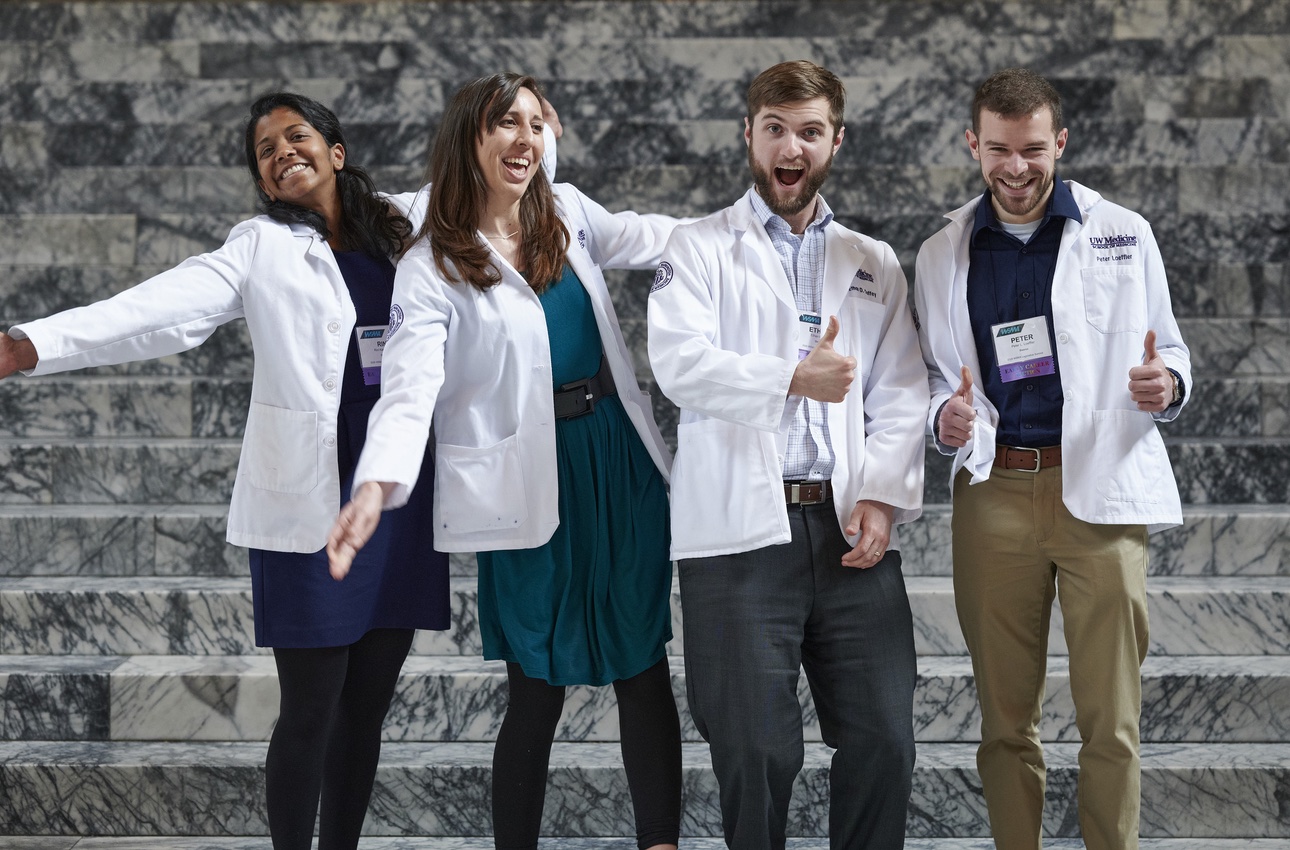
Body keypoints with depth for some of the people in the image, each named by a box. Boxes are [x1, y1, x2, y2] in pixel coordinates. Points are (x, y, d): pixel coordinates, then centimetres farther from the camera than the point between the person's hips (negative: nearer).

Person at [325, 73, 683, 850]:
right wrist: (376, 485, -37)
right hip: (534, 488, -5)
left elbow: (638, 238, 28)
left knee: (645, 666, 6)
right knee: (539, 688, 2)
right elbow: (410, 387, -20)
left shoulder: (567, 212, 8)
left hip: (623, 462, 5)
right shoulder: (432, 268, -8)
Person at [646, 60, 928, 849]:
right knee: (760, 749, -3)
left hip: (850, 526, 3)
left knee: (884, 741, 0)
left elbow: (901, 393, 11)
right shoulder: (700, 249, 9)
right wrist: (794, 379, -21)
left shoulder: (874, 264, 20)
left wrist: (882, 494, -4)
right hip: (744, 527, -3)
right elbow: (681, 364, -8)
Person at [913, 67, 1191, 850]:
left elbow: (1171, 355, 9)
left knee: (1109, 718, -1)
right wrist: (945, 417, -6)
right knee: (1005, 718, 7)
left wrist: (1166, 384, -15)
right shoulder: (943, 256, 10)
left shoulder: (1123, 235, 4)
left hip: (1102, 489, -2)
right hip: (994, 494, 2)